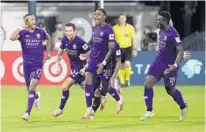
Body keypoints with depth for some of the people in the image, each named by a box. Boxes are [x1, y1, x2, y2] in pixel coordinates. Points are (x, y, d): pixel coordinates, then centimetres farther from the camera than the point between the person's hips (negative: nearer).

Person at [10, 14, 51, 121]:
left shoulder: (40, 32, -3)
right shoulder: (22, 33, -8)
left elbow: (48, 38, 20)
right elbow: (12, 38, -29)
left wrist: (47, 52, 22)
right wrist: (21, 28, -25)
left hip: (38, 64, -1)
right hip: (27, 64, 1)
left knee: (32, 88, -13)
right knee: (29, 87, 15)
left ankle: (28, 112, -9)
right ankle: (37, 97, 51)